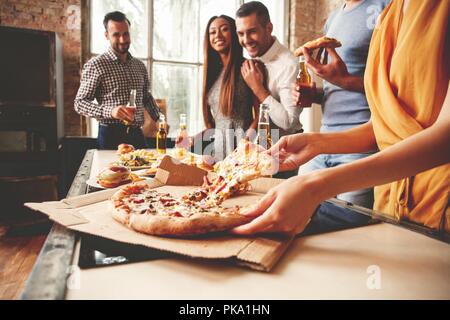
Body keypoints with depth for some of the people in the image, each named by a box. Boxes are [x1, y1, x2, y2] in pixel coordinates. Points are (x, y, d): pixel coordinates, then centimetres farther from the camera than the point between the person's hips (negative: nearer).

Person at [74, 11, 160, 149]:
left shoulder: (140, 66, 10)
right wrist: (109, 111, -24)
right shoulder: (95, 65, -6)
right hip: (111, 135, -4)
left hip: (137, 134, 5)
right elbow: (80, 103, -9)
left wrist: (159, 120, 9)